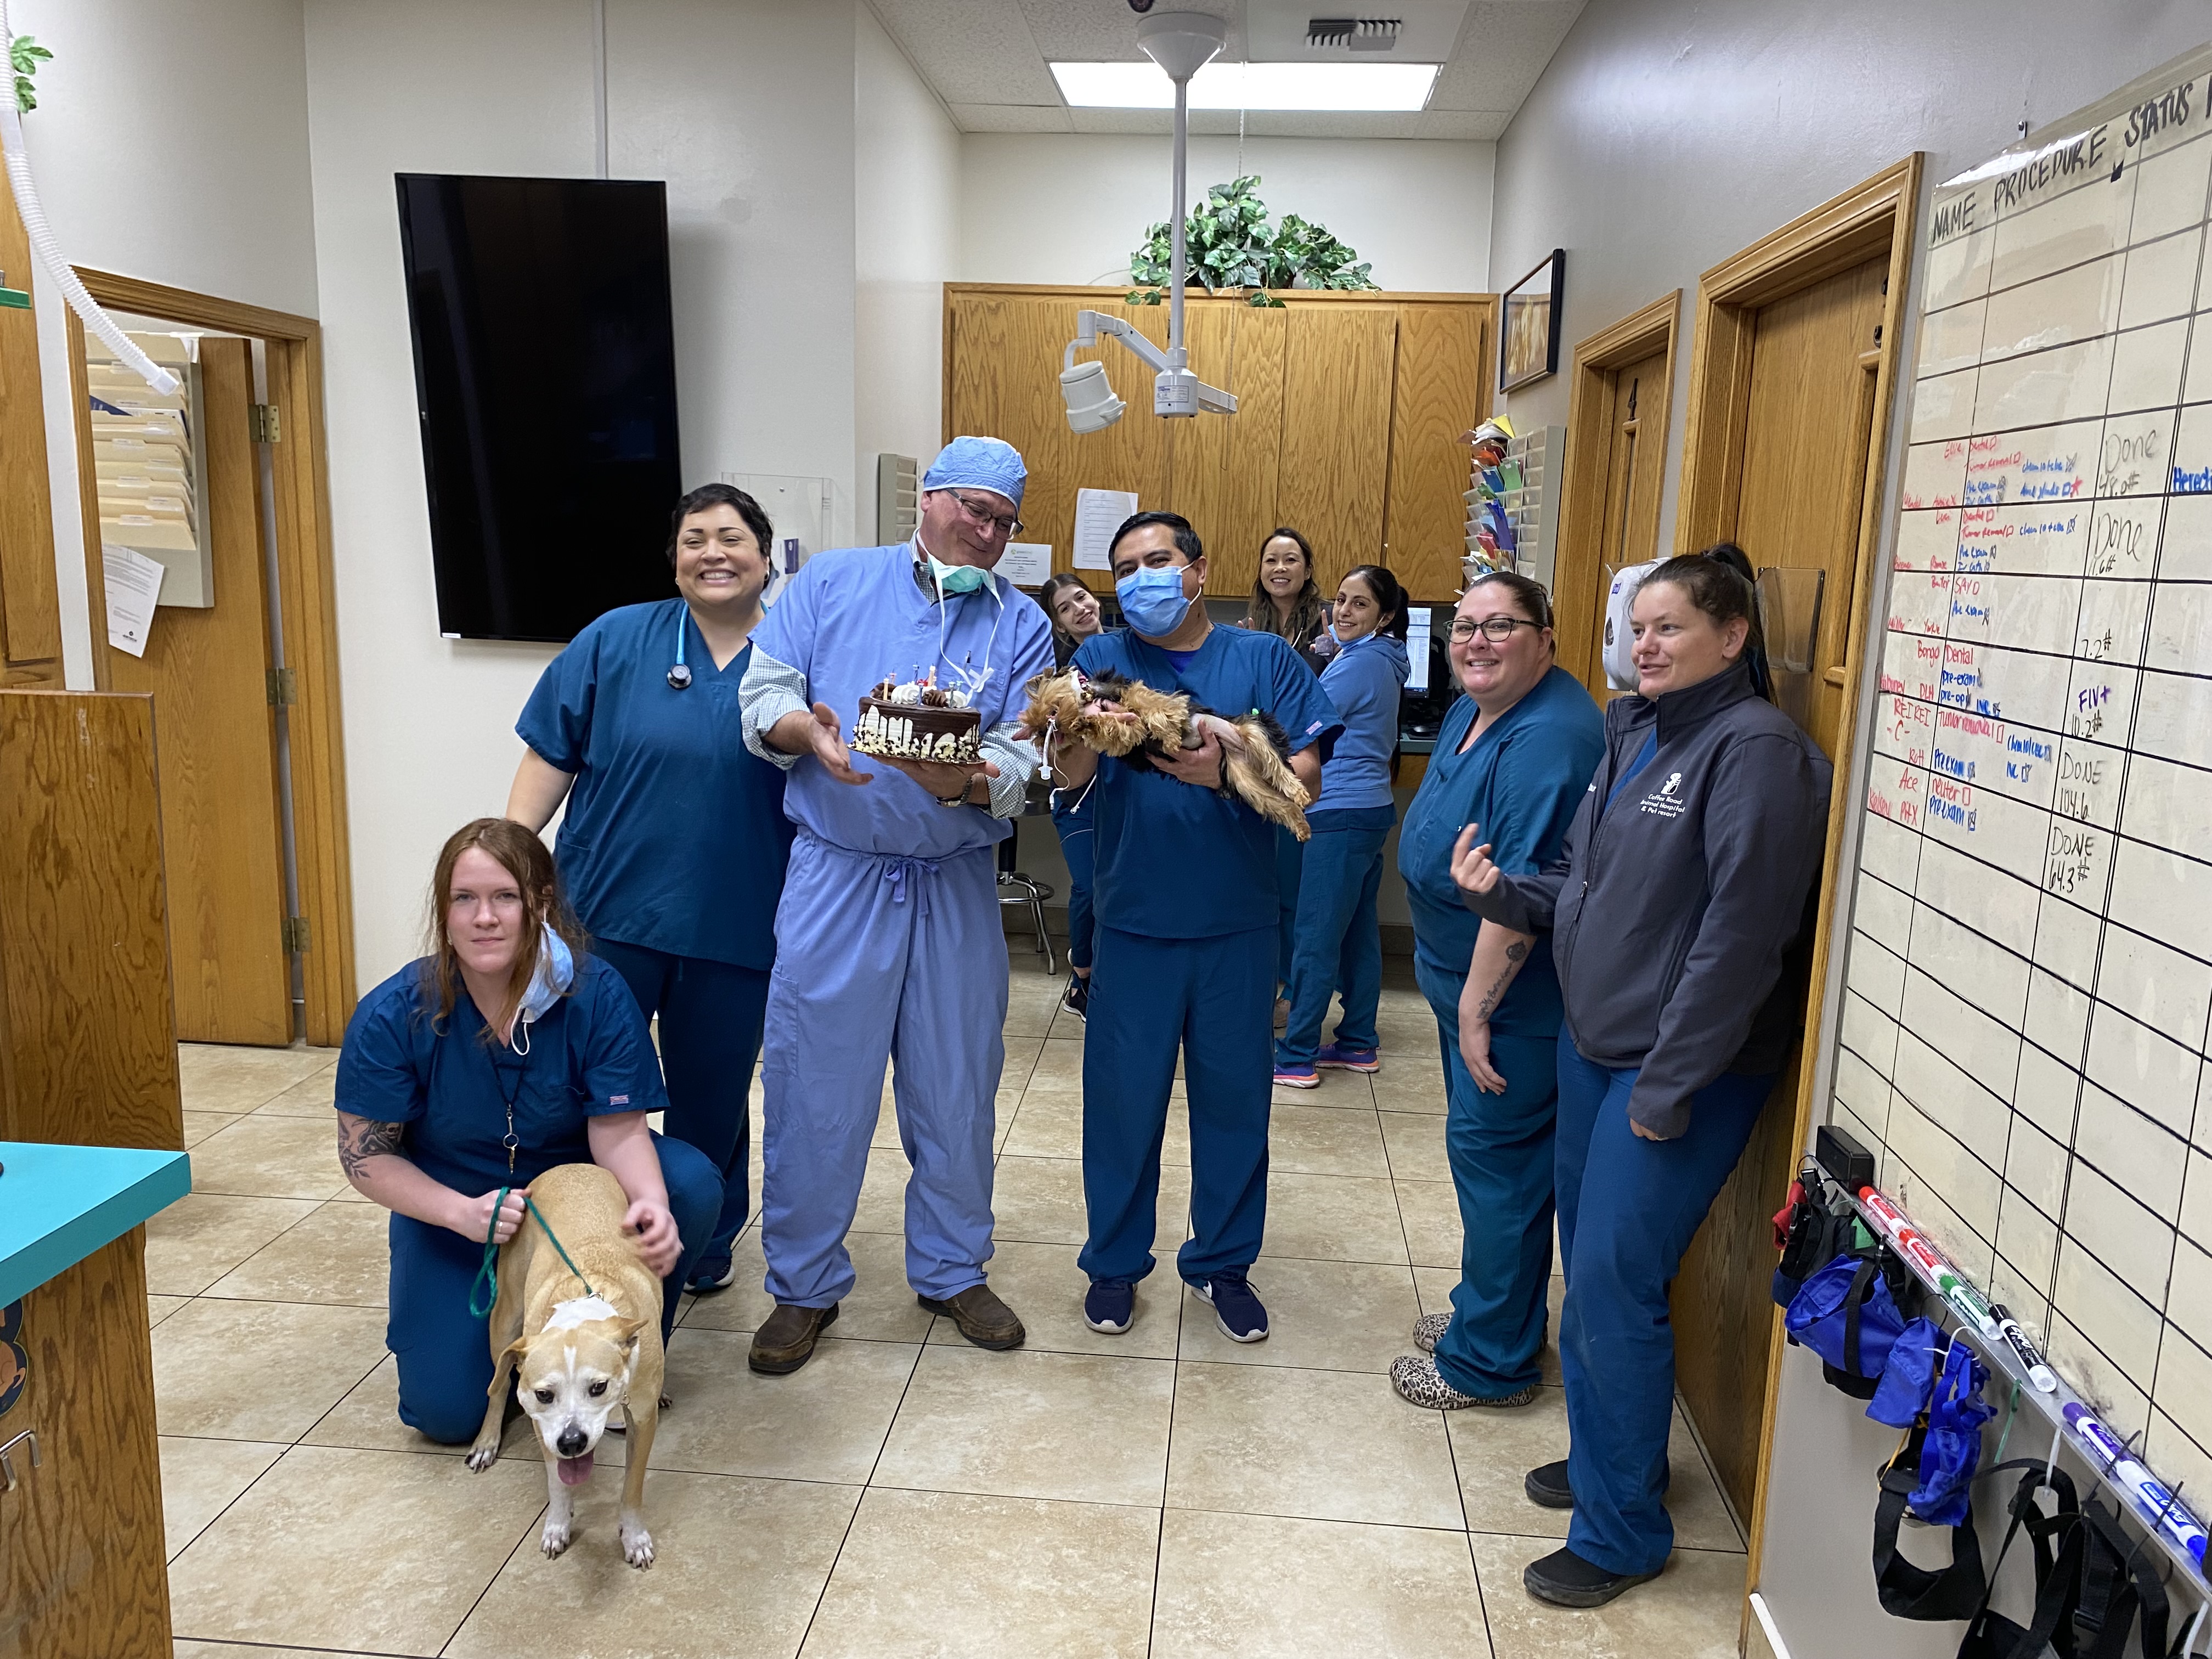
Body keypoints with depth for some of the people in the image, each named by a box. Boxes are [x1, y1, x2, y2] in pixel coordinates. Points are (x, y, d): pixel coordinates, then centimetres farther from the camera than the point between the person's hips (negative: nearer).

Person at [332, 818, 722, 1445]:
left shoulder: (597, 995, -22)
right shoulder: (392, 1016, -21)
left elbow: (620, 1130, -21)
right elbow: (365, 1156, -14)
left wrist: (651, 1204, -43)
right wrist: (461, 1213, -30)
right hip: (452, 1212, 0)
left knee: (693, 1183, -29)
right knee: (445, 1412, -13)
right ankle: (502, 1325, 23)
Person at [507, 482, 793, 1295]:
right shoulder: (617, 640, 2)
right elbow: (551, 757, 2)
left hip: (736, 927, 0)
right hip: (609, 914, 0)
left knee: (713, 1096, 14)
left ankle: (705, 1245, 35)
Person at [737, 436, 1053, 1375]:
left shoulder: (1021, 625, 5)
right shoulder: (831, 584, 5)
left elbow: (1020, 764, -6)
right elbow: (762, 699, -1)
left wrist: (961, 780, -27)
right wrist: (808, 731, -22)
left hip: (957, 885, 1)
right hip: (835, 875, -1)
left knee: (957, 1087, 11)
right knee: (815, 1086, 5)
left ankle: (952, 1271, 32)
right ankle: (804, 1286, 24)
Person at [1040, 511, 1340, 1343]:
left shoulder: (1263, 658, 1)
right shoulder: (1101, 658, 2)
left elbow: (1306, 778, -7)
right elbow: (1066, 776, -12)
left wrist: (1226, 775, -26)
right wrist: (1089, 735, -34)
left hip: (1237, 925, 0)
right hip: (1134, 923, 0)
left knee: (1234, 1095, 11)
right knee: (1123, 1097, 8)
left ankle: (1225, 1263, 31)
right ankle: (1115, 1262, 28)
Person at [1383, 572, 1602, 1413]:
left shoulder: (1549, 738, -25)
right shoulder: (1471, 711, 8)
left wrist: (1476, 1008, -25)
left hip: (1509, 996, -10)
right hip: (1462, 975, 10)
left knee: (1495, 1159, 2)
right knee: (1486, 1149, 20)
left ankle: (1489, 1361, 17)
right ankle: (1487, 1309, 38)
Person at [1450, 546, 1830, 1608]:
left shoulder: (1755, 752, -16)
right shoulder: (1632, 735, 10)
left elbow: (1740, 933, -20)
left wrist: (1671, 1084, -19)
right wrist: (1504, 892, -4)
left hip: (1682, 1070, -8)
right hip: (1593, 1043, 8)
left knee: (1614, 1284, -2)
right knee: (1586, 1265, 17)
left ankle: (1622, 1532, 16)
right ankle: (1604, 1452, 38)